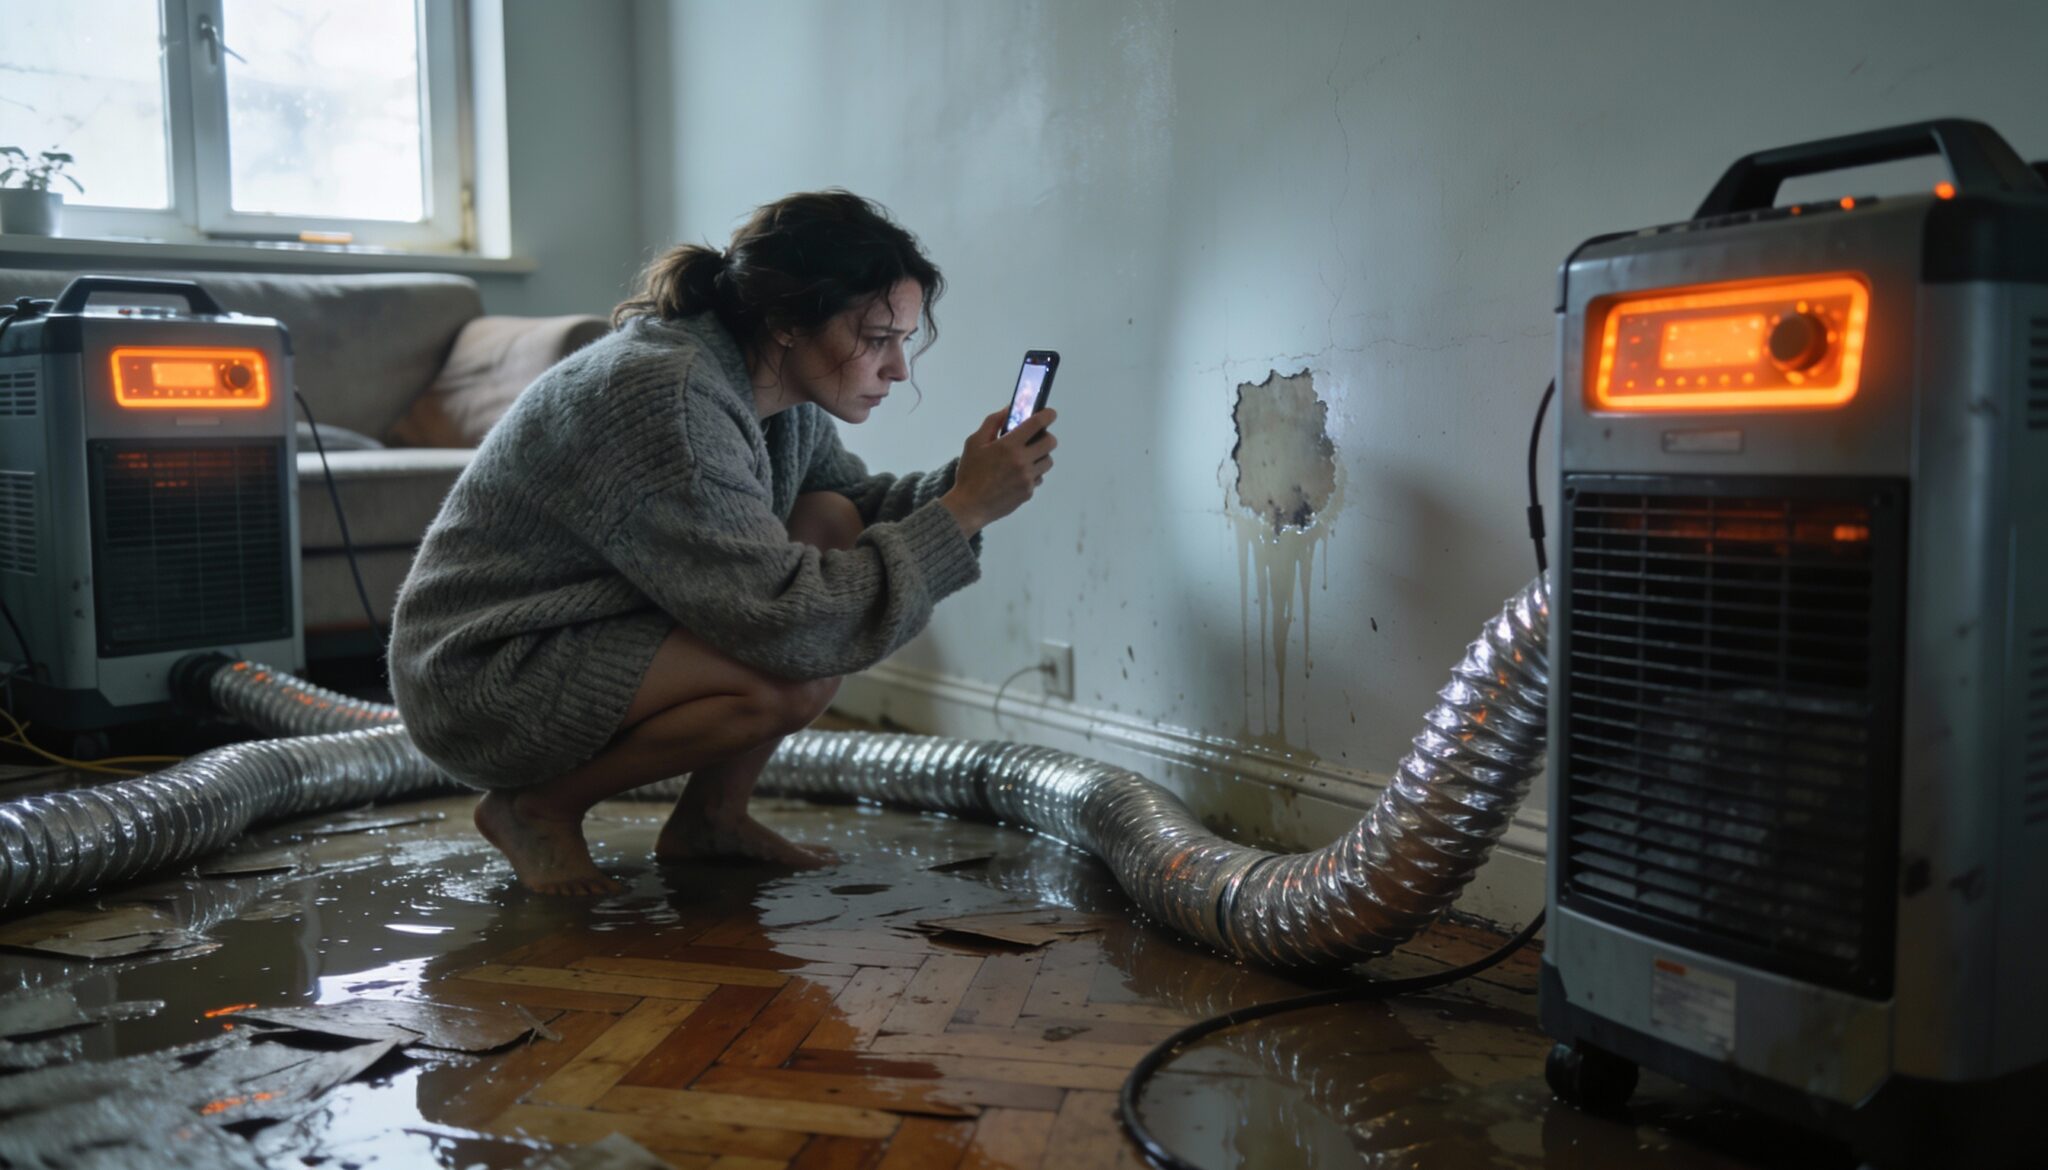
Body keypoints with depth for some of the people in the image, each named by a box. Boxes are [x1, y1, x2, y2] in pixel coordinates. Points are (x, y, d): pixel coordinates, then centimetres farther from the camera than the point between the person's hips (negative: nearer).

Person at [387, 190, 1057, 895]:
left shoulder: (774, 387, -1)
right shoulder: (664, 396, -29)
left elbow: (859, 502, 10)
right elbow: (785, 623, -33)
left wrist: (963, 483, -10)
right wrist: (964, 511, -28)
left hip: (603, 638, 9)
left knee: (834, 527, -4)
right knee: (792, 677, -27)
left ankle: (710, 817, 3)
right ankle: (536, 807, -6)